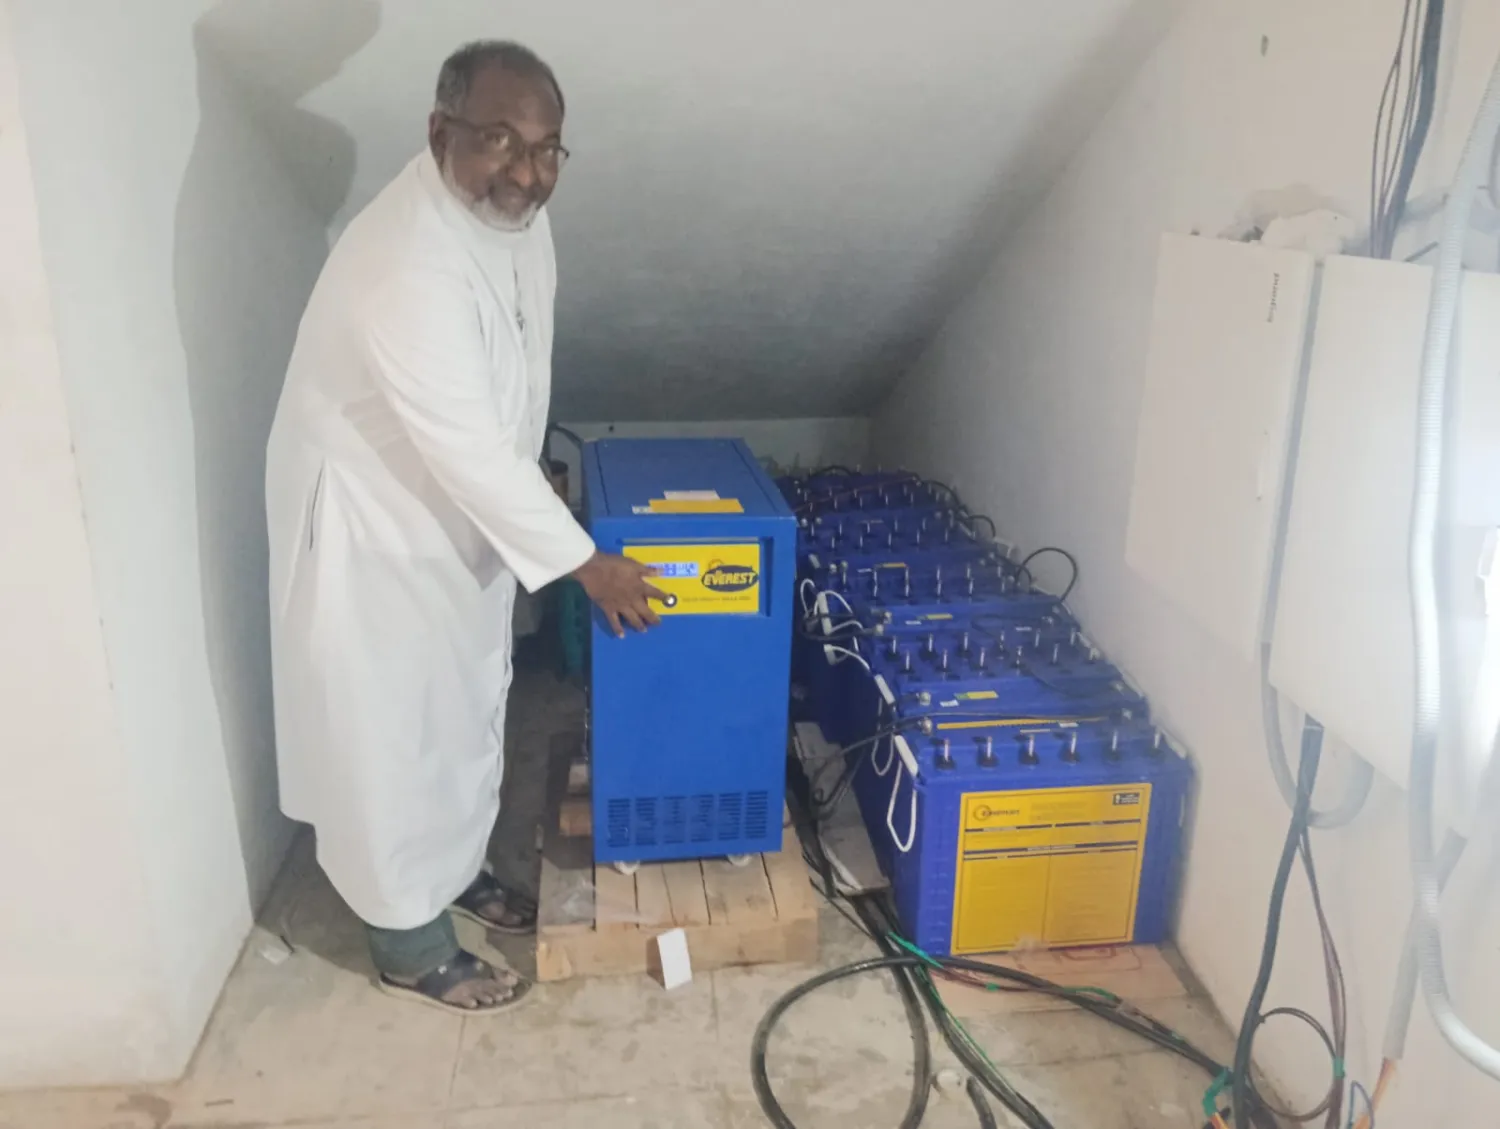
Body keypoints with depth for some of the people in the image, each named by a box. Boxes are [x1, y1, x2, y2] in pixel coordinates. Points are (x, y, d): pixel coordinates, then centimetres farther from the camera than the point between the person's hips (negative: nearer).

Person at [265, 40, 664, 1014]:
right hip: (376, 522, -8)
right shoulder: (409, 266, -33)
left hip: (465, 507, 9)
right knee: (396, 736, 6)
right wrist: (584, 561, -22)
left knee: (469, 709, 21)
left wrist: (531, 482, 16)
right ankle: (412, 943, 26)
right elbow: (468, 450, -30)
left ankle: (460, 868, 44)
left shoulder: (511, 210, -4)